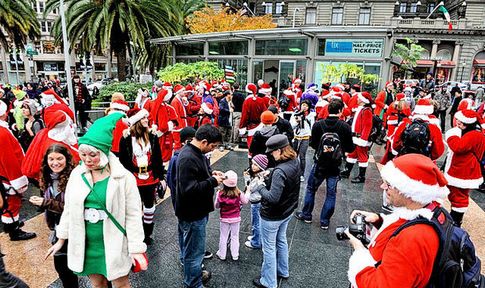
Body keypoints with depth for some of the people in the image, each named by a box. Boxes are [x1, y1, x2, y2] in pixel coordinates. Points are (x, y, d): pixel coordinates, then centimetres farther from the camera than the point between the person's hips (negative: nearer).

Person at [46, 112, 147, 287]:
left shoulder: (124, 177, -15)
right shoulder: (77, 174, -2)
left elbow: (133, 214, -13)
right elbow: (69, 209, 10)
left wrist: (136, 248, -13)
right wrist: (61, 239, 14)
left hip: (114, 245, -4)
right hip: (86, 244, 4)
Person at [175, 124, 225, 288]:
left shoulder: (196, 152, 4)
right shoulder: (188, 159, -28)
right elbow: (189, 189, -31)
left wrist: (211, 173, 1)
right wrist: (213, 181, -21)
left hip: (197, 210, 10)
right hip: (192, 214, -10)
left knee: (190, 248, 27)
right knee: (194, 251, 8)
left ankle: (194, 273, 46)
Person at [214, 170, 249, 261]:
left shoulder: (220, 193, -19)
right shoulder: (238, 193, -18)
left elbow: (216, 206, -7)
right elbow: (245, 201, 0)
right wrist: (247, 191, 14)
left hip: (224, 219, 0)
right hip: (236, 218, 1)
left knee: (223, 237, 16)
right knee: (235, 236, 15)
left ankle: (222, 254, 29)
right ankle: (235, 255, 26)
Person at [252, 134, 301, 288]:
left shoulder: (280, 171, -33)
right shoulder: (295, 163, -5)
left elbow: (273, 198, -35)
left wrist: (260, 187, -19)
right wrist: (268, 180, -3)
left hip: (272, 216, -9)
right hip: (287, 211, 9)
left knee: (269, 248, 11)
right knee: (281, 241, 27)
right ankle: (283, 271, 48)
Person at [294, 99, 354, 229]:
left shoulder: (318, 125, -11)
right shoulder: (345, 127, -12)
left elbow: (312, 143, -3)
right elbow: (350, 148, -6)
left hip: (320, 164, 0)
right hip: (335, 165, 0)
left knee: (311, 189, 18)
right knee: (331, 193, 13)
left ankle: (306, 215, 28)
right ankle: (324, 221, 19)